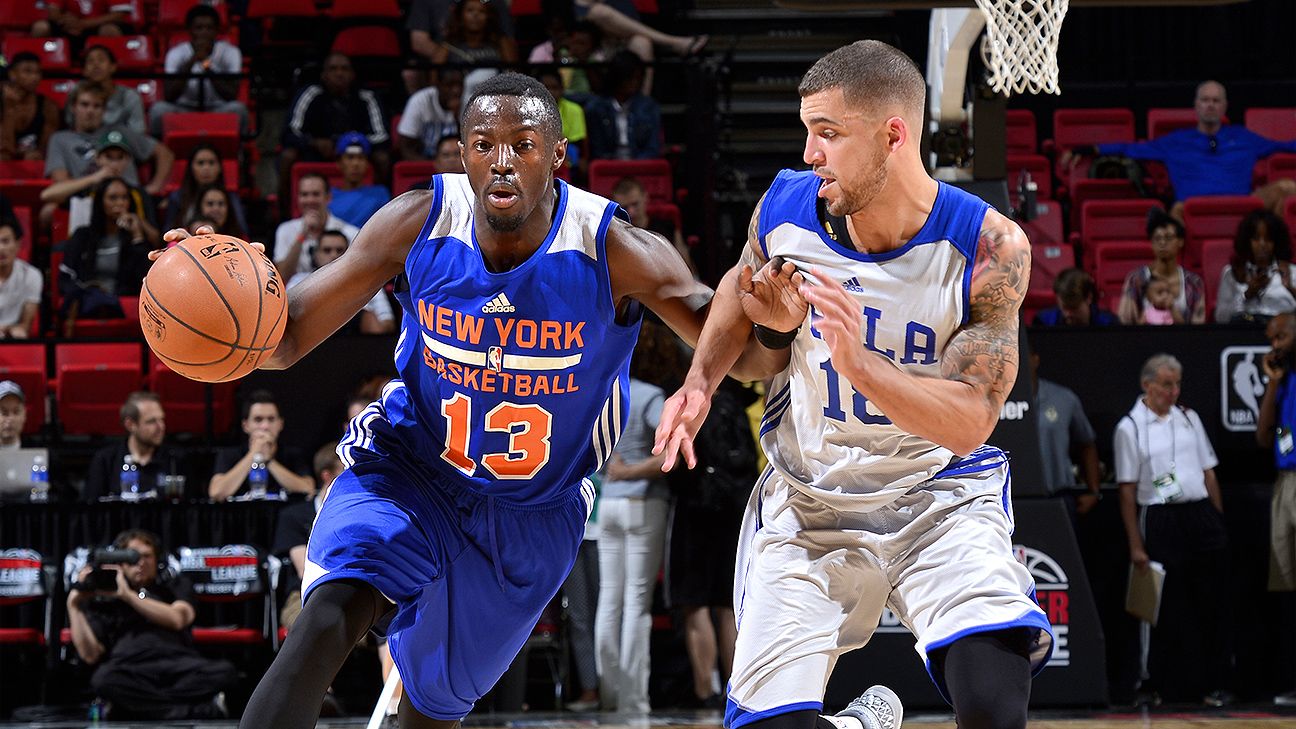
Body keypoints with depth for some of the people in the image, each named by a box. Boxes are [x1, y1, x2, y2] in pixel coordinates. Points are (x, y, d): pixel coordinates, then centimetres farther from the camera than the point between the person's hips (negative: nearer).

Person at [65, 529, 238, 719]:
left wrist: (127, 594, 2)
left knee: (225, 671, -31)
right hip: (131, 671, -1)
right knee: (104, 679, -38)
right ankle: (203, 710, -35)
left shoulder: (175, 586, 26)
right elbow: (90, 654, 9)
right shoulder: (102, 599, 22)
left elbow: (178, 619, 3)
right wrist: (74, 605, 4)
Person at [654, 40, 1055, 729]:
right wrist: (700, 381, 0)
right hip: (808, 502, 3)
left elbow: (970, 423, -23)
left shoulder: (988, 247, -20)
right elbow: (743, 287, 15)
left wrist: (857, 363, -37)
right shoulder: (786, 208, -10)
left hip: (939, 495, -3)